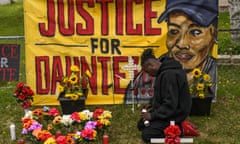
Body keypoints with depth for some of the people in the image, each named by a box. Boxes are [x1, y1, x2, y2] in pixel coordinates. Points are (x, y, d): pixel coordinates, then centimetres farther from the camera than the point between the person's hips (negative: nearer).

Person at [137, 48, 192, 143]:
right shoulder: (163, 71, 3)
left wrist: (152, 115, -21)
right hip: (164, 108, 10)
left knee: (147, 135, -15)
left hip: (175, 112, -10)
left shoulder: (170, 75, -29)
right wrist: (151, 103, 8)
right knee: (141, 125, 13)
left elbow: (170, 105, -29)